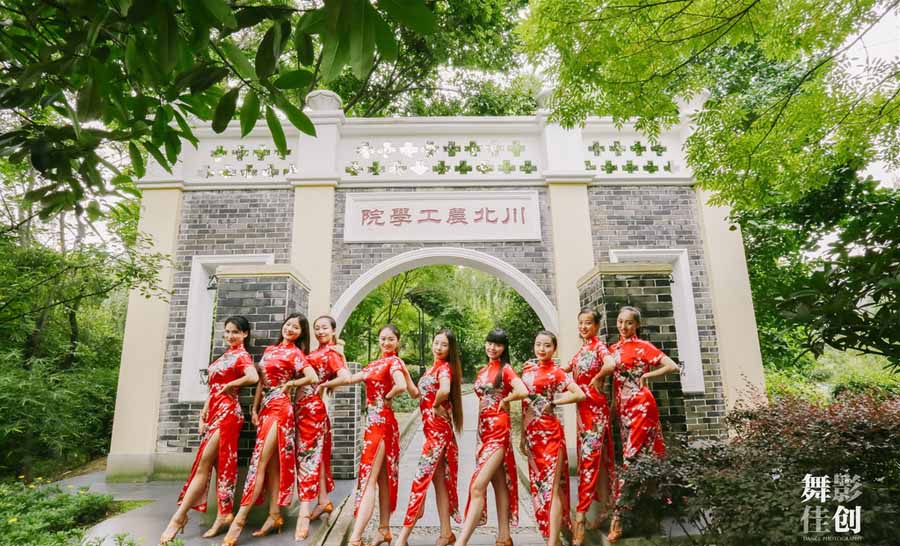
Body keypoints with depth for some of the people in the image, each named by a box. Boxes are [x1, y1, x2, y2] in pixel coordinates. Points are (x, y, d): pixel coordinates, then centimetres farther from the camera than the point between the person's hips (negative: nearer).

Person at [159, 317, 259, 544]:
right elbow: (213, 388, 19)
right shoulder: (225, 355, 17)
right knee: (220, 465, 9)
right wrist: (203, 414, 12)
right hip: (215, 412, 9)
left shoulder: (242, 356, -8)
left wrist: (229, 386, -15)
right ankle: (223, 514, 15)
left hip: (227, 413, -9)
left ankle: (179, 516, 0)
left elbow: (253, 377, -30)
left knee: (203, 465, -5)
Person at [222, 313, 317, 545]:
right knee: (271, 463, 7)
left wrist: (289, 384, -6)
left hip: (279, 407, -7)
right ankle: (274, 515, 12)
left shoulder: (295, 353, -4)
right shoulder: (270, 350, 16)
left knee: (260, 461, -9)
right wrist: (255, 408, 10)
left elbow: (313, 378, -17)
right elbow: (261, 381, 17)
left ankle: (240, 518, -6)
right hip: (265, 407, 7)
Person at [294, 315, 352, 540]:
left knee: (308, 456, -7)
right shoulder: (317, 352, 14)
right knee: (316, 453, 16)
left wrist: (325, 385, -14)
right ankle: (324, 501, 28)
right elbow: (307, 375, 14)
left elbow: (345, 377, -24)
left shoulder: (331, 353, -10)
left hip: (311, 407, -9)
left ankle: (304, 513, -4)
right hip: (305, 407, 9)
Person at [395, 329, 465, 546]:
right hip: (432, 428, 10)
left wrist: (436, 405, -19)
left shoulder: (445, 367, -14)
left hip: (438, 429, -10)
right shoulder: (433, 368, 14)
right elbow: (416, 393, 19)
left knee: (422, 478, -5)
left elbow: (445, 390, -35)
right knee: (438, 480, 13)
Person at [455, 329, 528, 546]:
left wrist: (504, 400, -7)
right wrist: (480, 432, 14)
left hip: (499, 431, -8)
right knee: (499, 486, 13)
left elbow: (523, 391, -24)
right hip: (484, 430, 8)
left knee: (477, 487, -13)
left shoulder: (506, 369, -7)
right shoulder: (482, 371, 14)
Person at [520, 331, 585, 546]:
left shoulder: (556, 372, -7)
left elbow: (580, 394, -18)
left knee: (552, 486, -4)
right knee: (538, 485, 13)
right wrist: (523, 434, 12)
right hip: (532, 433, 7)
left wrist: (552, 402, -11)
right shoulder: (527, 369, 9)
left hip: (549, 432, -6)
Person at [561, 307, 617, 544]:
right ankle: (605, 505, 27)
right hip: (582, 407, 8)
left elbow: (611, 365, -32)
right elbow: (567, 369, 28)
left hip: (595, 407, -8)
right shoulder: (581, 350, 14)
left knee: (589, 457, -7)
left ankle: (580, 514, -5)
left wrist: (597, 380, -16)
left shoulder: (599, 346, -10)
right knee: (596, 457, 15)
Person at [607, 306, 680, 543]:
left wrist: (646, 376, -9)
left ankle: (617, 516, -10)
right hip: (623, 407, 7)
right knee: (633, 456, 11)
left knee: (630, 456, -10)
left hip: (640, 405, -7)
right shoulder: (614, 349, 12)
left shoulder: (643, 346, -6)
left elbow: (672, 366, -12)